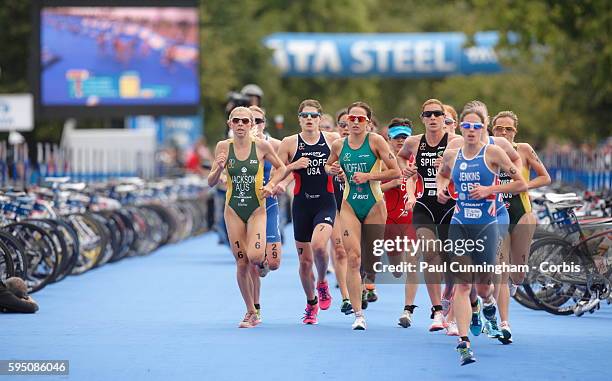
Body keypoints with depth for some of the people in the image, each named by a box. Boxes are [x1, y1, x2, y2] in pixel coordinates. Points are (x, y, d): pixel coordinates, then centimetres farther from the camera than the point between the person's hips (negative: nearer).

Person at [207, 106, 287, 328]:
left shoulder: (262, 146, -6)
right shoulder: (223, 147, -3)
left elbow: (281, 168, 8)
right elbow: (211, 182, 0)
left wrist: (271, 184, -9)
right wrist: (219, 168, -19)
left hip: (256, 209, -2)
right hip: (233, 210, 2)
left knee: (255, 256, -22)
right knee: (241, 263, 3)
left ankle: (262, 262, 17)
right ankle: (251, 313, 15)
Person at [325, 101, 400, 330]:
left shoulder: (375, 141, -6)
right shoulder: (339, 145, 5)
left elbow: (395, 172, -8)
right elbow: (328, 166, 24)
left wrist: (368, 176, -18)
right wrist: (332, 170, 1)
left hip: (374, 205, -2)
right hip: (350, 205, 2)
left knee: (370, 261, 5)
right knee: (353, 258, -12)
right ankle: (358, 315, -12)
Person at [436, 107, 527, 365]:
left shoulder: (493, 153, -5)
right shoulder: (451, 156, 5)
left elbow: (521, 184, -4)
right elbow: (442, 175, 28)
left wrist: (490, 189, -14)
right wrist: (441, 188, 6)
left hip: (486, 227, -1)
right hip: (459, 226, 2)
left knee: (482, 288, 8)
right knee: (462, 285, -11)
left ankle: (489, 301, 46)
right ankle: (464, 342, -15)